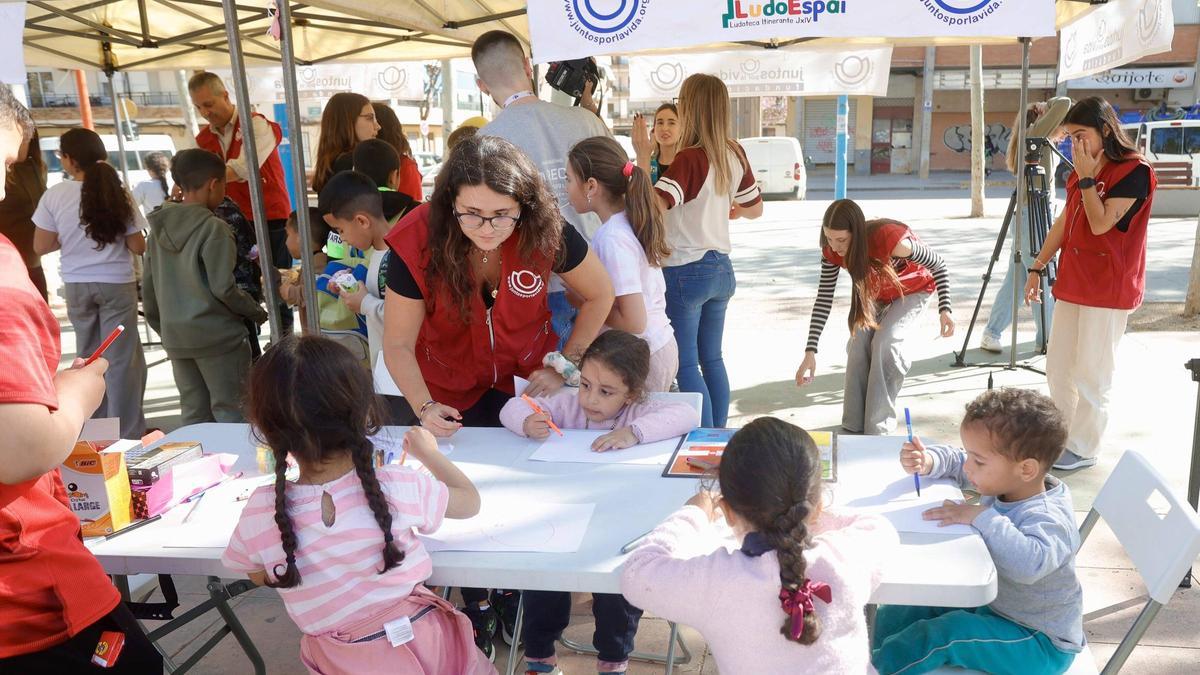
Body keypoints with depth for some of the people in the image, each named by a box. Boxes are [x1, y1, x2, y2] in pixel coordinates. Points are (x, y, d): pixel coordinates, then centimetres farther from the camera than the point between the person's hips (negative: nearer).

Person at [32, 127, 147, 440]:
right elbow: (138, 247, -5)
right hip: (117, 285, -2)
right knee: (121, 358, 3)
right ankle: (126, 432, 7)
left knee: (88, 355, 17)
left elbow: (41, 247, -3)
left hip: (77, 286, 2)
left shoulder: (55, 195, -6)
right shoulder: (118, 194, -6)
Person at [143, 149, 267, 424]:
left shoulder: (160, 227, 8)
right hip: (216, 334, -6)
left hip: (175, 336, 6)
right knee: (230, 412, 2)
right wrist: (257, 312, -2)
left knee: (193, 414, 14)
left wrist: (161, 326, 22)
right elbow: (223, 288, -16)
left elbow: (148, 286, 12)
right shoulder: (214, 228, -12)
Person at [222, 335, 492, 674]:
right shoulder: (398, 487, -24)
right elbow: (471, 500, -3)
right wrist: (428, 452, 11)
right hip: (422, 645, -2)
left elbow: (259, 577, 3)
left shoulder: (259, 512, -20)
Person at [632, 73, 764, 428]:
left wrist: (642, 154, -25)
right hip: (721, 268, 7)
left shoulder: (689, 158, -18)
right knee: (712, 358, 18)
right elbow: (755, 209, 15)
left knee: (686, 364, 3)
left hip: (686, 271, -7)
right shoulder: (735, 154, 3)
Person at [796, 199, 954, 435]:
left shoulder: (892, 240, -40)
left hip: (913, 290, -4)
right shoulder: (832, 252, -25)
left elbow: (938, 266, -24)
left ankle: (879, 428, -14)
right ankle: (853, 426, -4)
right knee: (858, 342, -14)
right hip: (876, 291, 4)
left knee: (885, 342, -23)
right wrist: (810, 352, -27)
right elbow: (823, 299, -22)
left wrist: (944, 309, -29)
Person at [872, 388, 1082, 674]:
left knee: (944, 632, -26)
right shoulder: (1003, 480, -7)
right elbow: (955, 461, 10)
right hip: (990, 601, 9)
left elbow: (1030, 564, -53)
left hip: (1040, 642, -9)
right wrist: (926, 461, -12)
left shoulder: (1047, 517, -31)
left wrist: (982, 517, -44)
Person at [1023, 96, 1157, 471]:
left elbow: (1101, 223, -20)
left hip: (1108, 290, -8)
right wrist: (1037, 267, 12)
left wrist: (1086, 178, -15)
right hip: (1072, 284, 8)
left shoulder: (1134, 171, -12)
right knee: (1057, 369, 12)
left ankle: (1083, 448, 11)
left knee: (1091, 374, 0)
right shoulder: (1083, 172, 13)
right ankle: (1060, 436, 25)